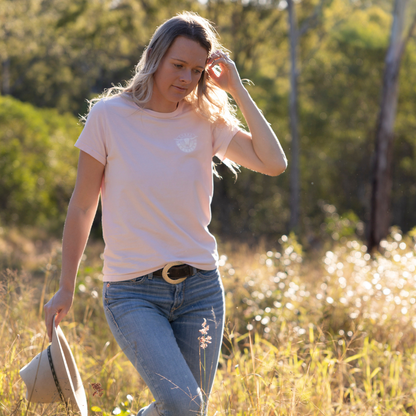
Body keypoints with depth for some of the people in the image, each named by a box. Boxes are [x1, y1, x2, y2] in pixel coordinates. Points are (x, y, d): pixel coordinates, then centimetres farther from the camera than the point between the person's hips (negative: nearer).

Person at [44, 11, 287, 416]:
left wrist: (237, 91, -8)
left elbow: (274, 163, -9)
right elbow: (82, 207, 1)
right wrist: (65, 288, 3)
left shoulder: (206, 120, 3)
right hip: (133, 292, -4)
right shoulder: (109, 115, -5)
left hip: (200, 288, 4)